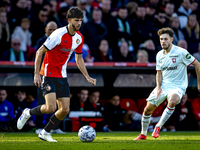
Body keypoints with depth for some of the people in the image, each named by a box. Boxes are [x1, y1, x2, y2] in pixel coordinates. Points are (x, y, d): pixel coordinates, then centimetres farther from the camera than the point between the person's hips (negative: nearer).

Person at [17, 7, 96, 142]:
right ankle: (28, 113, 10)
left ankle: (45, 133, 17)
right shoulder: (59, 34, -18)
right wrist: (37, 74, -19)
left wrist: (88, 77, 10)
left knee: (65, 110, -1)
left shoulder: (79, 37, 4)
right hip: (49, 74, -7)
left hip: (62, 76, 7)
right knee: (51, 107, -19)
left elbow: (79, 59, 18)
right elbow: (40, 52, -14)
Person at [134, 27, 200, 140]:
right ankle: (143, 134, 24)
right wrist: (158, 87, -6)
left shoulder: (181, 52, -13)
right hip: (163, 85, 5)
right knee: (147, 109, 2)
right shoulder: (159, 55, 4)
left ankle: (158, 126, -24)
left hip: (178, 86, -5)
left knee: (173, 101, -39)